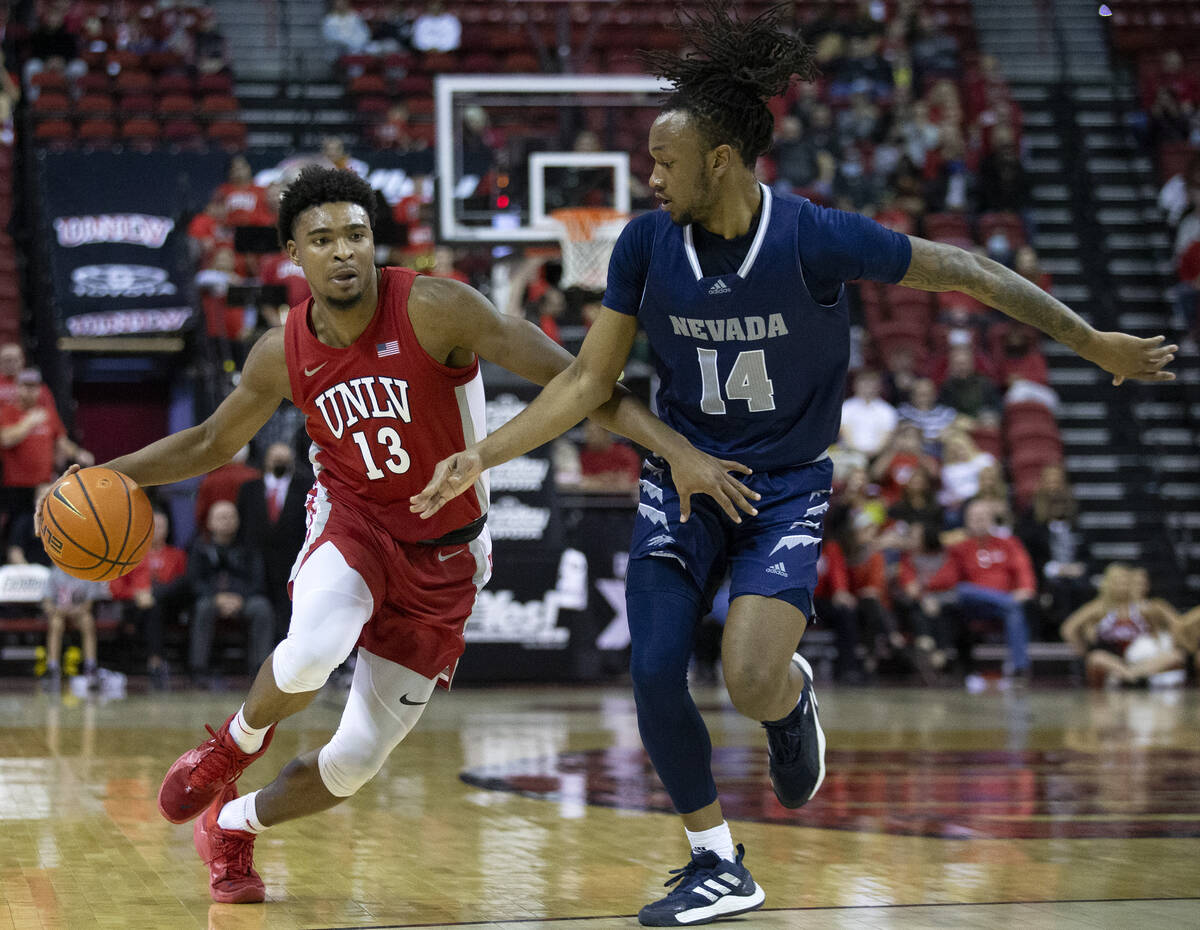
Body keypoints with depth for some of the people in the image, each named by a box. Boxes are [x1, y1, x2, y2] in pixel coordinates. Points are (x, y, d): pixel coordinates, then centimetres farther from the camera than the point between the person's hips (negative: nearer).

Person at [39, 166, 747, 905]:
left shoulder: (433, 309, -21)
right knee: (309, 656, -35)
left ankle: (230, 826, 31)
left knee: (353, 766, 0)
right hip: (354, 520, 1)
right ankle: (238, 741, 1)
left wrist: (678, 449, -33)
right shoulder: (283, 354, -8)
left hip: (443, 559, -1)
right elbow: (213, 443, 11)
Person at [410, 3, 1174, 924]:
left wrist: (1092, 341, -6)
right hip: (681, 482, 3)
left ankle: (795, 695, 19)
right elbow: (588, 381, -2)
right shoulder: (647, 244, -11)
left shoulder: (816, 238, -21)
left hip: (786, 491, -3)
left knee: (751, 682, -21)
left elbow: (963, 271, -11)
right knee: (654, 680, -8)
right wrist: (483, 457, -10)